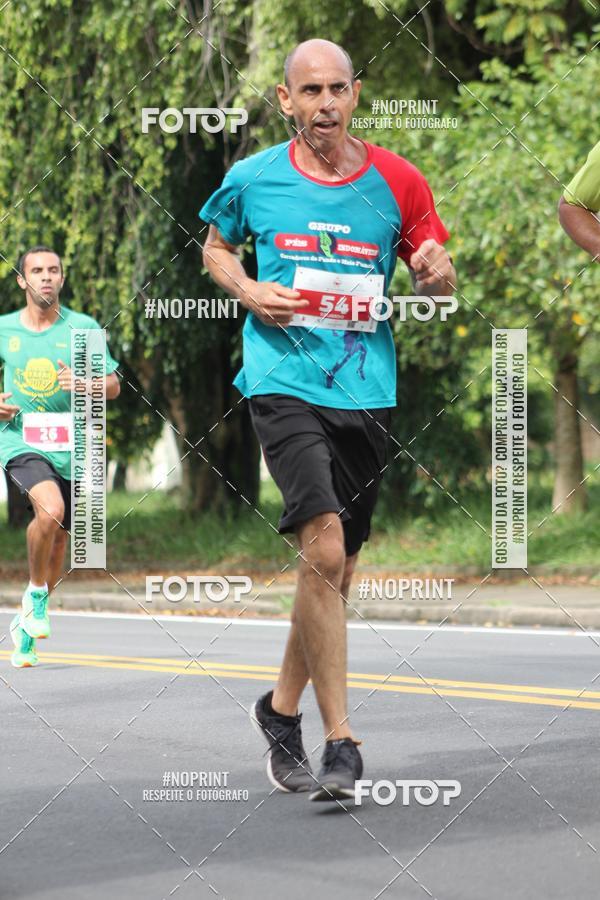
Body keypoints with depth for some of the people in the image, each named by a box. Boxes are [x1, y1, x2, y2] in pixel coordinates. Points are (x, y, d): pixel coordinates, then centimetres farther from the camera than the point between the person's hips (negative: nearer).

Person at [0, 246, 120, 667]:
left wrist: (85, 384, -17)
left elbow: (114, 386, 4)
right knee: (50, 509, -30)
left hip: (70, 447, 2)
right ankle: (36, 592, -7)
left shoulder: (83, 327, 2)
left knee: (58, 542, 9)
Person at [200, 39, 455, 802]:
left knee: (337, 567, 12)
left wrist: (437, 272, -11)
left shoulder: (396, 182, 4)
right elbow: (215, 248, 19)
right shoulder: (252, 179, 1)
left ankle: (282, 708, 34)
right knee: (323, 549, -19)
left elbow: (437, 279, 13)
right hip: (284, 381, -3)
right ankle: (340, 740, -13)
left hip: (366, 389, 3)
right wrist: (250, 293, -2)